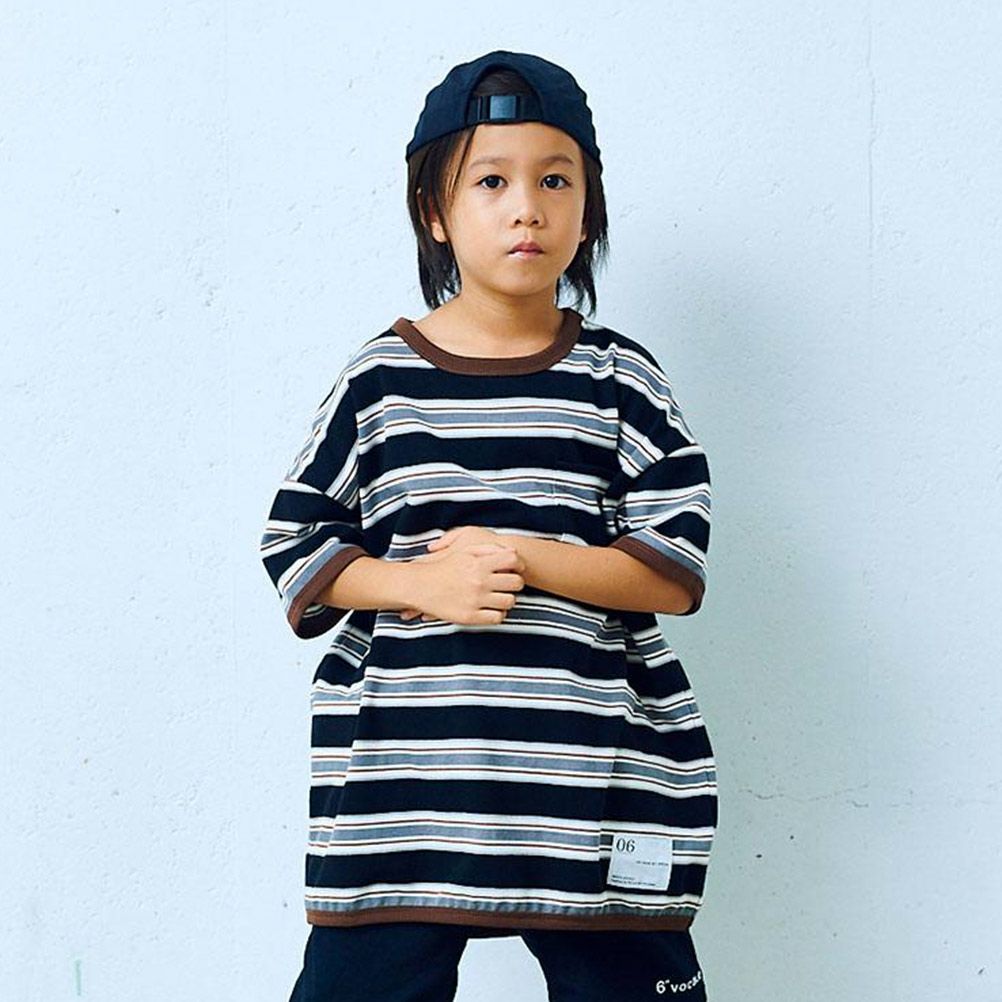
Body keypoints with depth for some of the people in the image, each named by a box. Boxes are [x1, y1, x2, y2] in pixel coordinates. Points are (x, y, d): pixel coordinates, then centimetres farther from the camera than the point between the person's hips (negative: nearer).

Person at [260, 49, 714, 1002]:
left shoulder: (621, 379, 3)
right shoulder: (378, 377, 4)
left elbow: (676, 571, -3)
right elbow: (294, 547, 4)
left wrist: (523, 557, -14)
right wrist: (419, 582, -13)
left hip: (590, 770, 0)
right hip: (398, 773, 0)